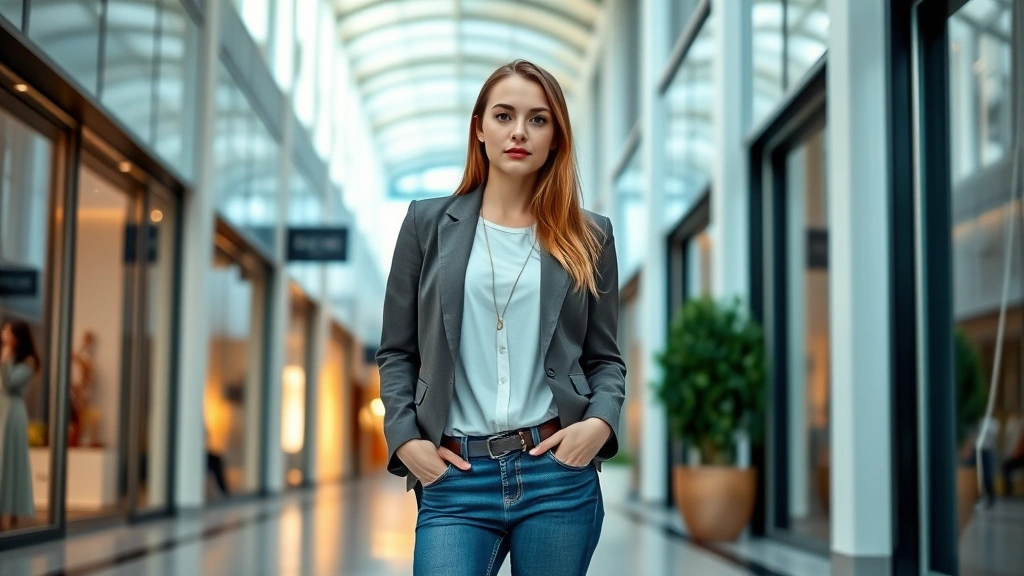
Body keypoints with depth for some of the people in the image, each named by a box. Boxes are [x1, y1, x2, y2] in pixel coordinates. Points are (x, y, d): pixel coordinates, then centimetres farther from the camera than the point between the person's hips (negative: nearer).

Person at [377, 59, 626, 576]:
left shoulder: (588, 238, 10)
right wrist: (404, 438, -5)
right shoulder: (428, 223, 8)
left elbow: (605, 357, 11)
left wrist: (600, 422, -8)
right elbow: (396, 352, 9)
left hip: (559, 474, 1)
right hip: (454, 477, -1)